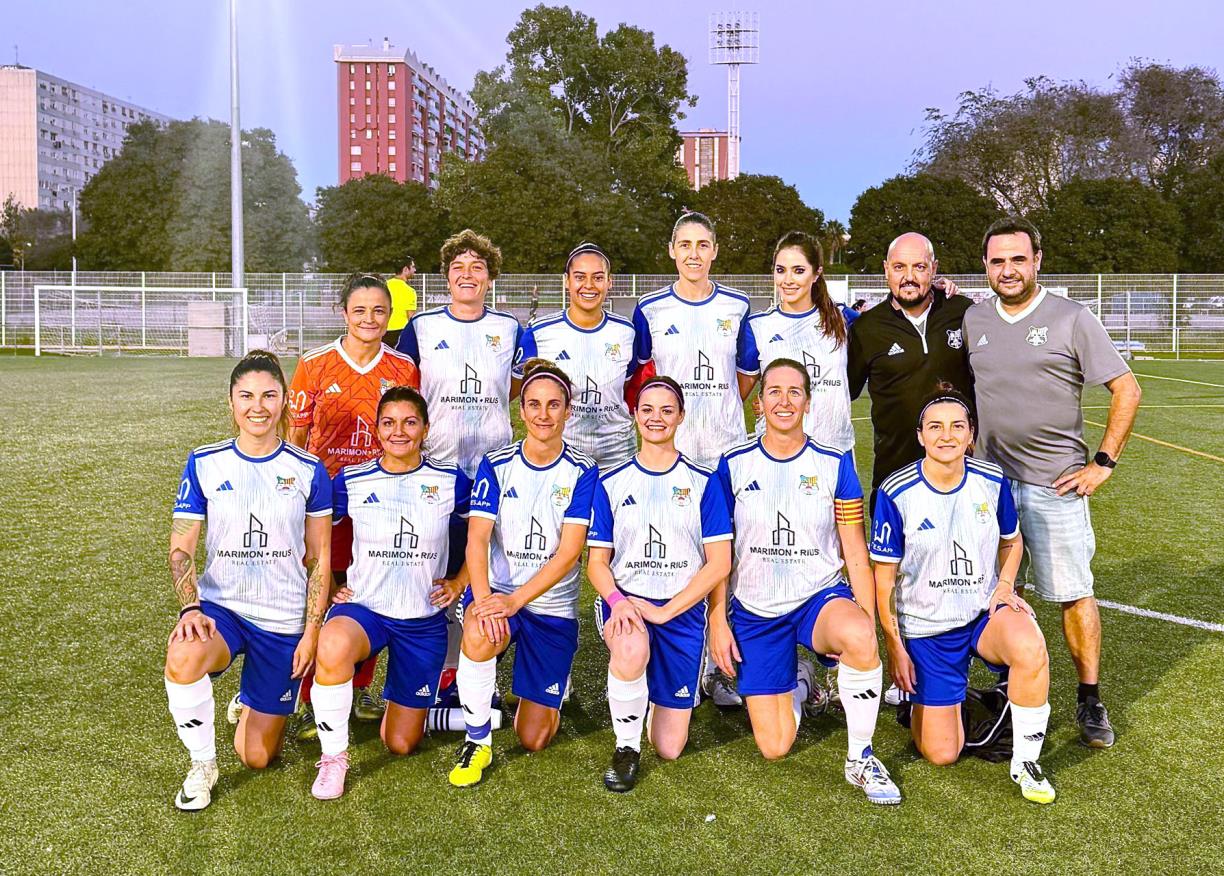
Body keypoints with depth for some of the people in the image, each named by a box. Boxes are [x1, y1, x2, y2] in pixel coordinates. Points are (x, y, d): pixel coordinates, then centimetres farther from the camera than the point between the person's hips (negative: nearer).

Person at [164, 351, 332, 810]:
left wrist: (311, 631, -4)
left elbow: (319, 558, 1)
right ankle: (202, 765, -9)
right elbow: (181, 547, -2)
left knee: (257, 756, 4)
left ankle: (256, 700, 41)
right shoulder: (204, 463, -2)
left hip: (283, 619, 0)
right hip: (220, 606, 0)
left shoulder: (308, 471, -3)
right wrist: (190, 608, -19)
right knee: (182, 659, -37)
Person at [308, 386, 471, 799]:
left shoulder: (451, 483, -2)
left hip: (424, 620, 1)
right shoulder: (351, 481, -2)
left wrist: (458, 583, 1)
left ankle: (412, 703, 41)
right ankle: (333, 756, -16)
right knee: (333, 644, -39)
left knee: (401, 743, 4)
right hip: (364, 607, -1)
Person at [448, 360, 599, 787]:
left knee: (534, 739, 0)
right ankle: (477, 743, -14)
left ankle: (549, 694, 36)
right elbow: (477, 539, -11)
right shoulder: (496, 465, -1)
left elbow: (568, 553, -14)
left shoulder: (582, 472, -5)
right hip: (497, 591, 1)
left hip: (553, 604, 0)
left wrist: (514, 601, -26)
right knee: (480, 635, -38)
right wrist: (483, 599, -30)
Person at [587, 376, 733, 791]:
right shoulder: (612, 483, 4)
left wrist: (664, 611, -15)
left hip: (682, 612, 0)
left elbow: (720, 562, -5)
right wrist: (617, 601, -20)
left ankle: (654, 691, 34)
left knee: (670, 748, 0)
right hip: (624, 602, 0)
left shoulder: (701, 483, 1)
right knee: (631, 649, -39)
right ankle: (626, 748, -12)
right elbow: (597, 561, 3)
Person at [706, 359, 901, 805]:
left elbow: (856, 554, -1)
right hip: (755, 610, 1)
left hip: (821, 596, 0)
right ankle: (800, 682, 30)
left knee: (858, 636, -38)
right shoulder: (734, 466, -2)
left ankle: (860, 758, -15)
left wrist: (869, 621, -9)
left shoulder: (834, 463, -2)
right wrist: (718, 622, -3)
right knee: (774, 748, -5)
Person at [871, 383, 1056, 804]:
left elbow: (1011, 541, 13)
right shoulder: (896, 493, -14)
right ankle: (928, 702, 32)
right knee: (942, 754, -4)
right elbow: (884, 577, -6)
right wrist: (894, 646, -5)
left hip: (984, 612, 2)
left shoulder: (992, 481, -6)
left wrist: (1004, 586, -5)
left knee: (1030, 648, -34)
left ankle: (1025, 762, -11)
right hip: (925, 628, -2)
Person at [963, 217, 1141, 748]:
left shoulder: (1071, 319, -3)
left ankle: (1090, 700, 14)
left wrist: (1103, 463, -7)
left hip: (1056, 484, -3)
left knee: (1074, 595, 0)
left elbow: (1126, 390, -2)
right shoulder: (971, 321, 8)